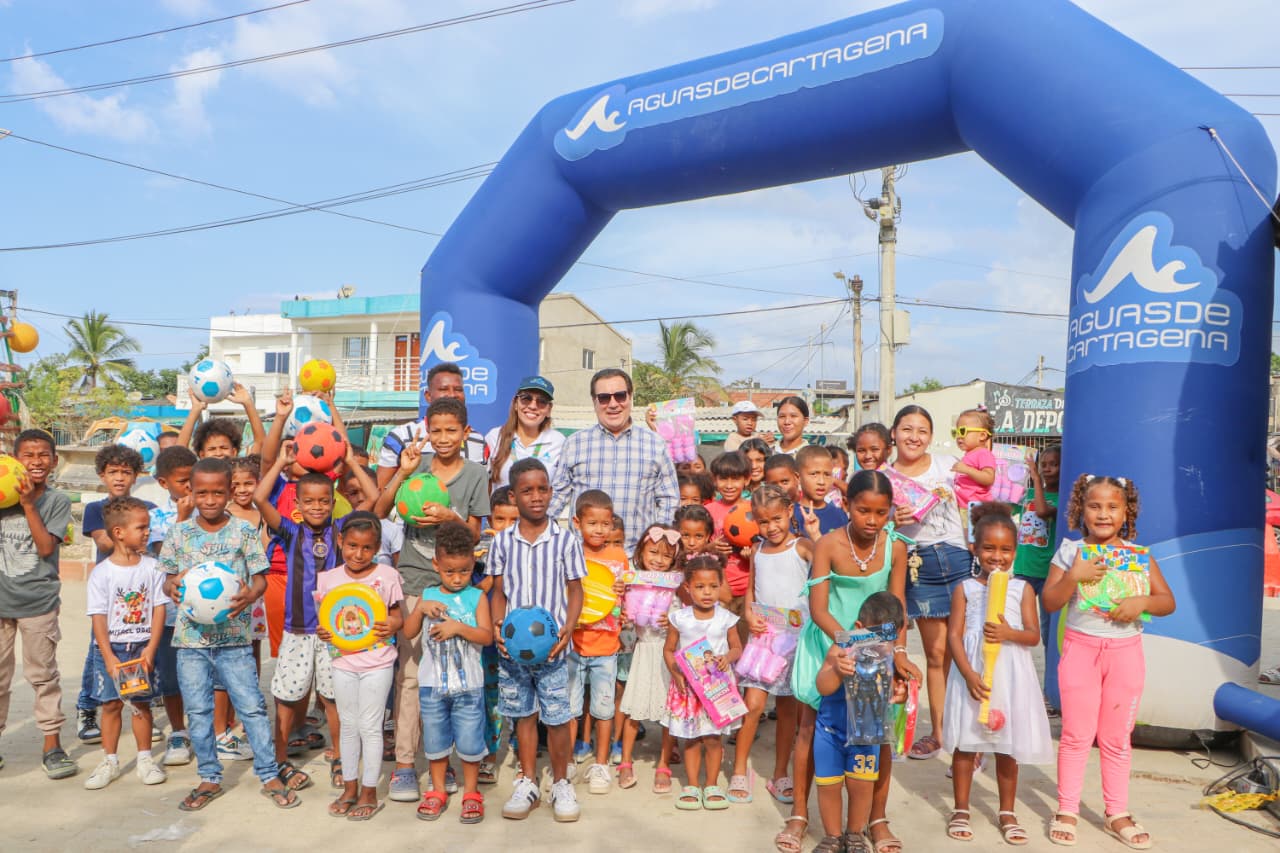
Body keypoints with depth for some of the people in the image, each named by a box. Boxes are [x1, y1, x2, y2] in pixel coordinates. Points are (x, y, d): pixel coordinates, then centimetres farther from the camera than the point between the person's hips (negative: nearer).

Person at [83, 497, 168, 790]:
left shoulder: (152, 567, -3)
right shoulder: (101, 573, -7)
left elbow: (159, 609, -3)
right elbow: (98, 617, -7)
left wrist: (150, 649, -9)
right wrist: (109, 658, -13)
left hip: (142, 646, 1)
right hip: (110, 647, -1)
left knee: (141, 703, 6)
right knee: (111, 704, 6)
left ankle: (145, 759, 20)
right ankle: (110, 762, 21)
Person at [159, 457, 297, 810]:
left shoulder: (244, 532, -2)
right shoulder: (179, 533, 4)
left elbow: (260, 577, -1)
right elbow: (169, 578, 10)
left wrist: (250, 594, -22)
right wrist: (172, 588, -13)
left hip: (233, 634, -2)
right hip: (191, 634, 2)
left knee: (252, 706, 0)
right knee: (198, 711, 11)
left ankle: (269, 775, 13)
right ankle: (209, 778, 27)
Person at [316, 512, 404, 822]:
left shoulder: (386, 575, -9)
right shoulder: (328, 578, -1)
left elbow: (396, 614, -3)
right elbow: (325, 615, 6)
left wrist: (392, 625, -25)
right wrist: (322, 631, -15)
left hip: (376, 662, -3)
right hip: (342, 661, 3)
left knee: (370, 726, 5)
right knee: (347, 725, 16)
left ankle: (369, 793, 19)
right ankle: (349, 787, 31)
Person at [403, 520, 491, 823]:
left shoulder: (477, 597, -5)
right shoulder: (428, 596, 3)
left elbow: (487, 636, -13)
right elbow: (408, 632, -1)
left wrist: (458, 627, -25)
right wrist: (421, 609, -16)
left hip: (468, 685, -2)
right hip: (432, 683, 3)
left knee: (469, 740, 5)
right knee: (435, 739, 15)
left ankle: (471, 793, 23)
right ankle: (437, 792, 32)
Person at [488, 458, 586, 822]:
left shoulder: (565, 539, -5)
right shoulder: (502, 541, 0)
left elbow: (575, 590, 0)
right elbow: (499, 591, 6)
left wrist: (567, 630, -13)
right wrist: (497, 624, -10)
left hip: (551, 645, -2)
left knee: (557, 717, 4)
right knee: (523, 714, 15)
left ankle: (561, 784, 24)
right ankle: (527, 782, 30)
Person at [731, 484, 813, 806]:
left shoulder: (802, 546, -6)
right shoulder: (757, 550, 8)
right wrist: (749, 614, -4)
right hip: (762, 634, 2)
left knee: (788, 707, 9)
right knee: (753, 703, -5)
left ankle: (780, 774, 24)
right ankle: (739, 772, 11)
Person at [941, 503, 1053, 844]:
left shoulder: (1022, 589, 2)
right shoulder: (965, 589, -1)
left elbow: (1034, 635, -2)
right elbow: (954, 636, -6)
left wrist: (1009, 633, -23)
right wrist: (969, 674, -17)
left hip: (1010, 676, 1)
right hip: (971, 673, -1)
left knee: (1008, 747, 11)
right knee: (965, 744, 7)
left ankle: (1007, 812, 27)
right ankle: (961, 810, 22)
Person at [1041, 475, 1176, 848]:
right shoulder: (1070, 551, -4)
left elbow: (1168, 602, 0)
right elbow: (1050, 602, -7)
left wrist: (1142, 602, -19)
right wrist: (1074, 576, -21)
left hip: (1125, 652, 1)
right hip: (1080, 648, -1)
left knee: (1117, 738, 12)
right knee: (1076, 735, 6)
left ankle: (1117, 813, 25)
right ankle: (1066, 811, 17)